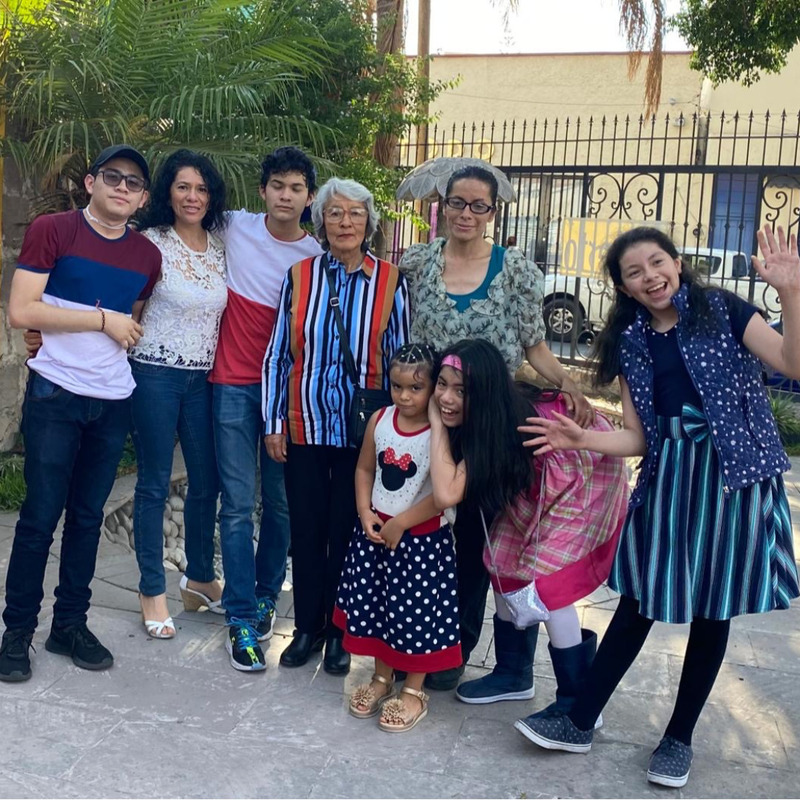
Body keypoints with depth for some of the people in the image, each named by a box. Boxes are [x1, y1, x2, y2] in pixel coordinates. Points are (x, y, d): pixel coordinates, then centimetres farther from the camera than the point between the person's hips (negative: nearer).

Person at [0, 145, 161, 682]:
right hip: (55, 395, -4)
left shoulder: (147, 255, 9)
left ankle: (70, 623, 24)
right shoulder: (52, 231, -4)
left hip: (114, 400, 4)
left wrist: (131, 332, 5)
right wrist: (102, 321, -13)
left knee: (88, 515, 11)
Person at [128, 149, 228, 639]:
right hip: (156, 374, -4)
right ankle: (153, 590, 18)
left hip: (204, 378, 5)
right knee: (155, 484, 4)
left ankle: (200, 576, 31)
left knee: (207, 481, 11)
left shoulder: (221, 245, 6)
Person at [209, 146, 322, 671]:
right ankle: (242, 618, 7)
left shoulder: (316, 258, 1)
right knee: (239, 505, -2)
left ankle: (266, 594, 29)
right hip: (234, 386, -1)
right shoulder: (234, 229, 1)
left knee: (282, 503, 8)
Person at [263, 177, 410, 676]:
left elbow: (399, 359, 2)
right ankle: (308, 627, 28)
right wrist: (273, 423, 2)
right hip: (305, 427, 2)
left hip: (361, 431, -1)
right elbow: (278, 354, 4)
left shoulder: (390, 281, -3)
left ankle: (339, 633, 26)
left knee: (347, 532, 9)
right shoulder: (299, 276, 1)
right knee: (306, 531, 10)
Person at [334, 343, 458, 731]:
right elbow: (365, 469, 10)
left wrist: (400, 523, -17)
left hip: (421, 537, -6)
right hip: (376, 530, 6)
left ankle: (414, 690, 24)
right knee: (374, 605, 16)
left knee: (416, 611, 5)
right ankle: (382, 677, 37)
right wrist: (365, 513, -3)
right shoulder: (379, 420, 0)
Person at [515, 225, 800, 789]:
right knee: (638, 603, 8)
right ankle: (580, 723, 21)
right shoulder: (631, 342, 7)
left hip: (735, 475, -2)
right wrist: (580, 440, -12)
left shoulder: (721, 310, -3)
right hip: (668, 479, 3)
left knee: (712, 611, 8)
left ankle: (680, 738, 26)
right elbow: (638, 438, 3)